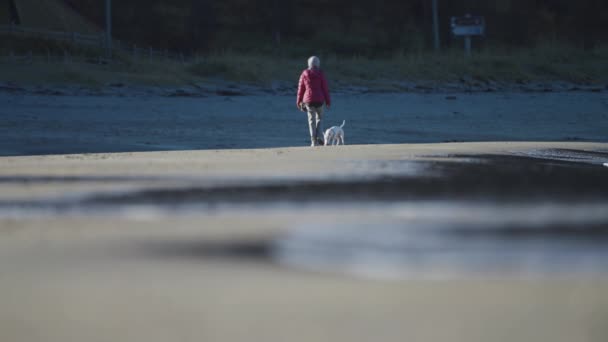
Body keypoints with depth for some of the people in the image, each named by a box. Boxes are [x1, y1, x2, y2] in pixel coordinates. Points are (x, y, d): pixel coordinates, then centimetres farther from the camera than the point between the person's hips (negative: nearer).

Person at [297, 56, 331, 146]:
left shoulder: (304, 74, 0)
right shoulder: (320, 74, -3)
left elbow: (301, 88, 5)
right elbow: (325, 88, -2)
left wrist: (299, 102, 14)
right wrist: (328, 101, 4)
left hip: (308, 100, 1)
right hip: (319, 100, -1)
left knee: (311, 120, 4)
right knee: (319, 118, 15)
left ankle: (314, 140, -2)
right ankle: (319, 137, -2)